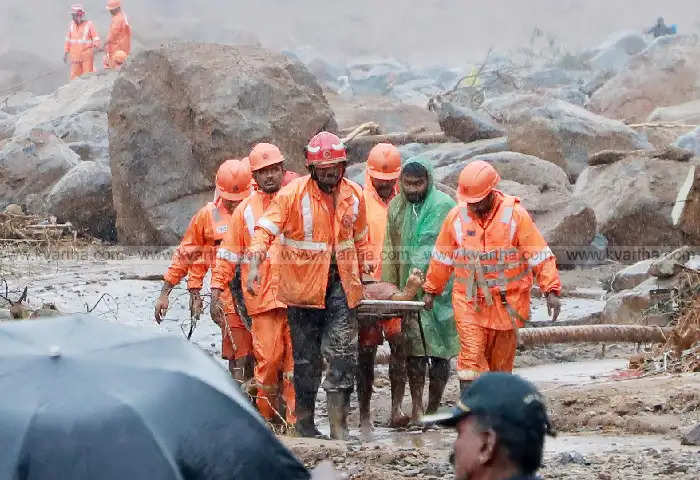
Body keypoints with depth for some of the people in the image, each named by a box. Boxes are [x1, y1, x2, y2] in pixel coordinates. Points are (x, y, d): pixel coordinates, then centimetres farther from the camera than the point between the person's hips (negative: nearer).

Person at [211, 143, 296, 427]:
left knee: (295, 358, -2)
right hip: (263, 297, -1)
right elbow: (228, 255, 10)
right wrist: (217, 291, 3)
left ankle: (294, 418, 1)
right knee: (268, 357, -7)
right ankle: (268, 414, 6)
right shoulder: (246, 210, 10)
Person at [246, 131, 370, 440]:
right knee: (306, 357, 6)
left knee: (343, 355, -5)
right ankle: (305, 422, 18)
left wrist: (360, 275, 21)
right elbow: (266, 229, -17)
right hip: (303, 286, -3)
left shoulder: (354, 195, 5)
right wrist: (255, 266, -32)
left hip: (341, 286, 3)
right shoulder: (293, 194, -9)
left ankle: (339, 425, -4)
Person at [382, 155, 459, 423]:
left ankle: (433, 409, 12)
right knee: (414, 350, 1)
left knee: (439, 350, 2)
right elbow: (390, 251, 15)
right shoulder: (396, 207, 9)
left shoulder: (444, 206, -8)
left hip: (439, 290, -4)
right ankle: (416, 409, 5)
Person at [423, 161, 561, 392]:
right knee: (471, 358, -12)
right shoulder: (456, 216, 0)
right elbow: (442, 257, 13)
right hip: (469, 301, 1)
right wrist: (431, 290, 19)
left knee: (502, 361, 9)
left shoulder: (515, 214, -7)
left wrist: (551, 290, -15)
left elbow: (539, 254, -7)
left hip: (507, 301, -1)